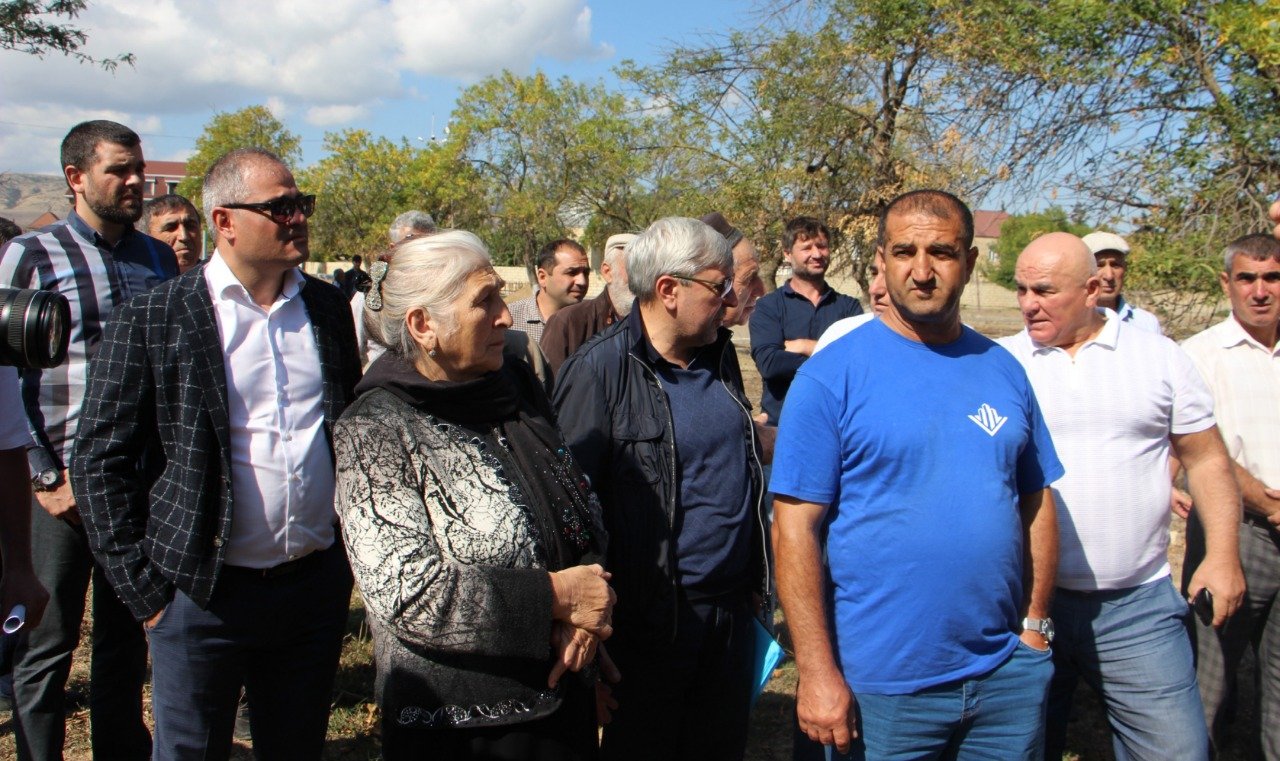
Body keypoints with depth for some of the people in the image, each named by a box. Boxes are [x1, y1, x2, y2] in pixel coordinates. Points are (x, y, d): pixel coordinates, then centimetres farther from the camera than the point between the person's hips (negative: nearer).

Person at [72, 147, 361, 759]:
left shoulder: (329, 308, 5)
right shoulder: (151, 321, -8)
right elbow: (99, 462, -5)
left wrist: (355, 548, 10)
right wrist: (144, 588, -7)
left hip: (317, 587, 4)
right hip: (205, 596, -3)